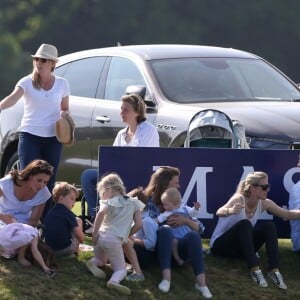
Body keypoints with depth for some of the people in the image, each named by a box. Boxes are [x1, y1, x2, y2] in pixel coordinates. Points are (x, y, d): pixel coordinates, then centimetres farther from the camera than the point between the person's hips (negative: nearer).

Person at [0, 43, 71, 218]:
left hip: (53, 137, 2)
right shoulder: (27, 82, -2)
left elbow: (65, 108, 18)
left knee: (48, 182, 4)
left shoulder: (62, 84, 6)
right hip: (30, 136, -2)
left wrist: (65, 114, -7)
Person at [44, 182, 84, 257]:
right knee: (78, 221, 13)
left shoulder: (49, 213, 10)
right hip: (65, 249, -7)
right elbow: (80, 236, -8)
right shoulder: (68, 214, -8)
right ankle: (74, 252, 18)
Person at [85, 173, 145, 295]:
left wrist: (95, 232, -11)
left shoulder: (110, 202, 5)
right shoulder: (133, 203, 12)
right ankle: (114, 281, -28)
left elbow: (101, 212, -17)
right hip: (114, 240, -2)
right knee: (121, 269, 7)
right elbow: (138, 224, 6)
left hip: (100, 237, 2)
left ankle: (93, 262, -4)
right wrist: (126, 234, 20)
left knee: (101, 260, 31)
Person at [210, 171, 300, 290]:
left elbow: (288, 214, 2)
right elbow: (219, 212, -44)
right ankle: (255, 270, -39)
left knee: (269, 225, -15)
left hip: (242, 246, 6)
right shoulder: (239, 199, -25)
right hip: (221, 244, -6)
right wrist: (230, 211, -67)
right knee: (245, 224, -33)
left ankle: (274, 270, -24)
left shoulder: (264, 203, -6)